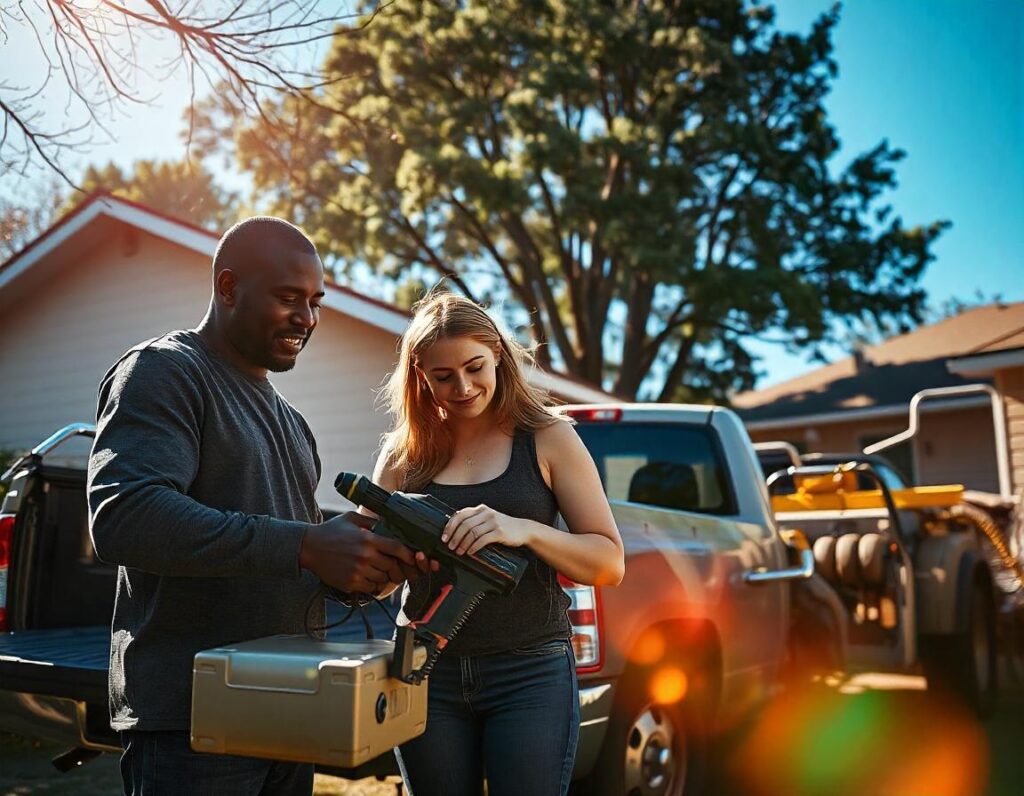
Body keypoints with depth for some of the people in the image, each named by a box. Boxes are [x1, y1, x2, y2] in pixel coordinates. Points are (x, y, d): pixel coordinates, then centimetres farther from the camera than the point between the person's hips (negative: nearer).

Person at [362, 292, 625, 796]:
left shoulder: (547, 438, -1)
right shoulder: (405, 453, 5)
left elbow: (610, 564, -4)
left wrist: (524, 530, -22)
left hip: (530, 674, -2)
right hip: (428, 676, 3)